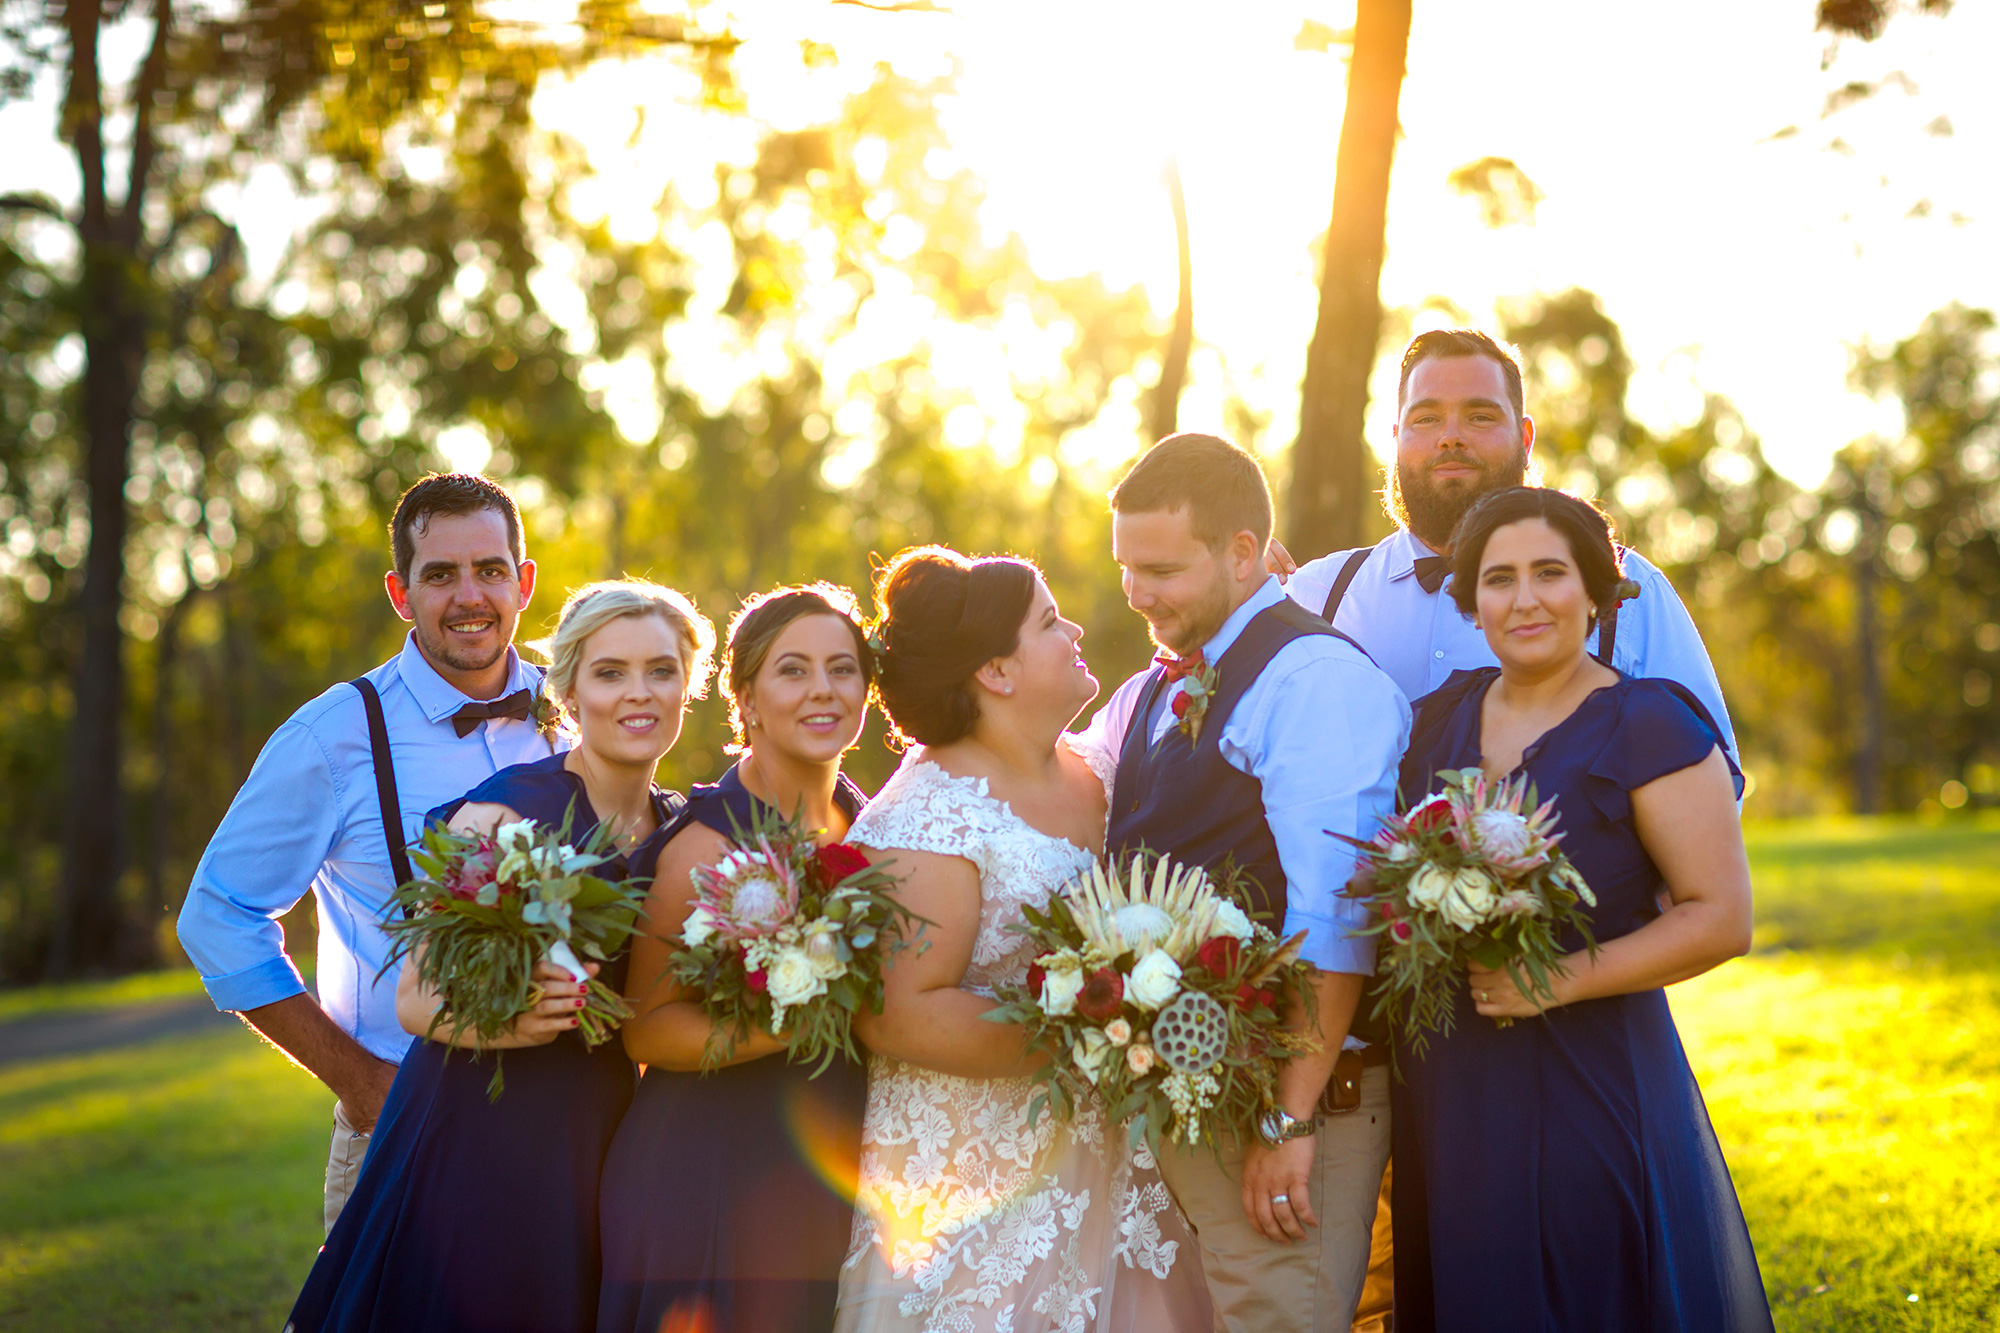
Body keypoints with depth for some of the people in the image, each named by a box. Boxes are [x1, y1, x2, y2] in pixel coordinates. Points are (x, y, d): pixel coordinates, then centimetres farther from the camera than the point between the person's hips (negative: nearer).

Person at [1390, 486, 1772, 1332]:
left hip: (1592, 1089, -5)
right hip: (1448, 1096, 5)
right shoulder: (1442, 716, 9)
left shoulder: (1648, 726, -7)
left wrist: (1559, 980, -19)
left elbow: (1720, 918, -11)